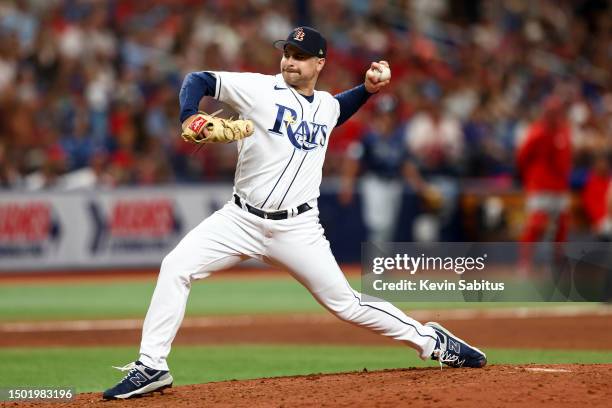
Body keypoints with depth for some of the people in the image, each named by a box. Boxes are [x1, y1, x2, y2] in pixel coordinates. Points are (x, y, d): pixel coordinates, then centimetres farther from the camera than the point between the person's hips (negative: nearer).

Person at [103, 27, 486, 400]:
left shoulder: (326, 105, 10)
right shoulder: (258, 88, -4)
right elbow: (199, 80, -6)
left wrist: (368, 89, 20)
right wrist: (190, 118, -25)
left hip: (297, 229, 1)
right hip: (242, 219, -1)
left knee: (346, 304, 2)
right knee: (176, 267, -19)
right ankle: (152, 366, -14)